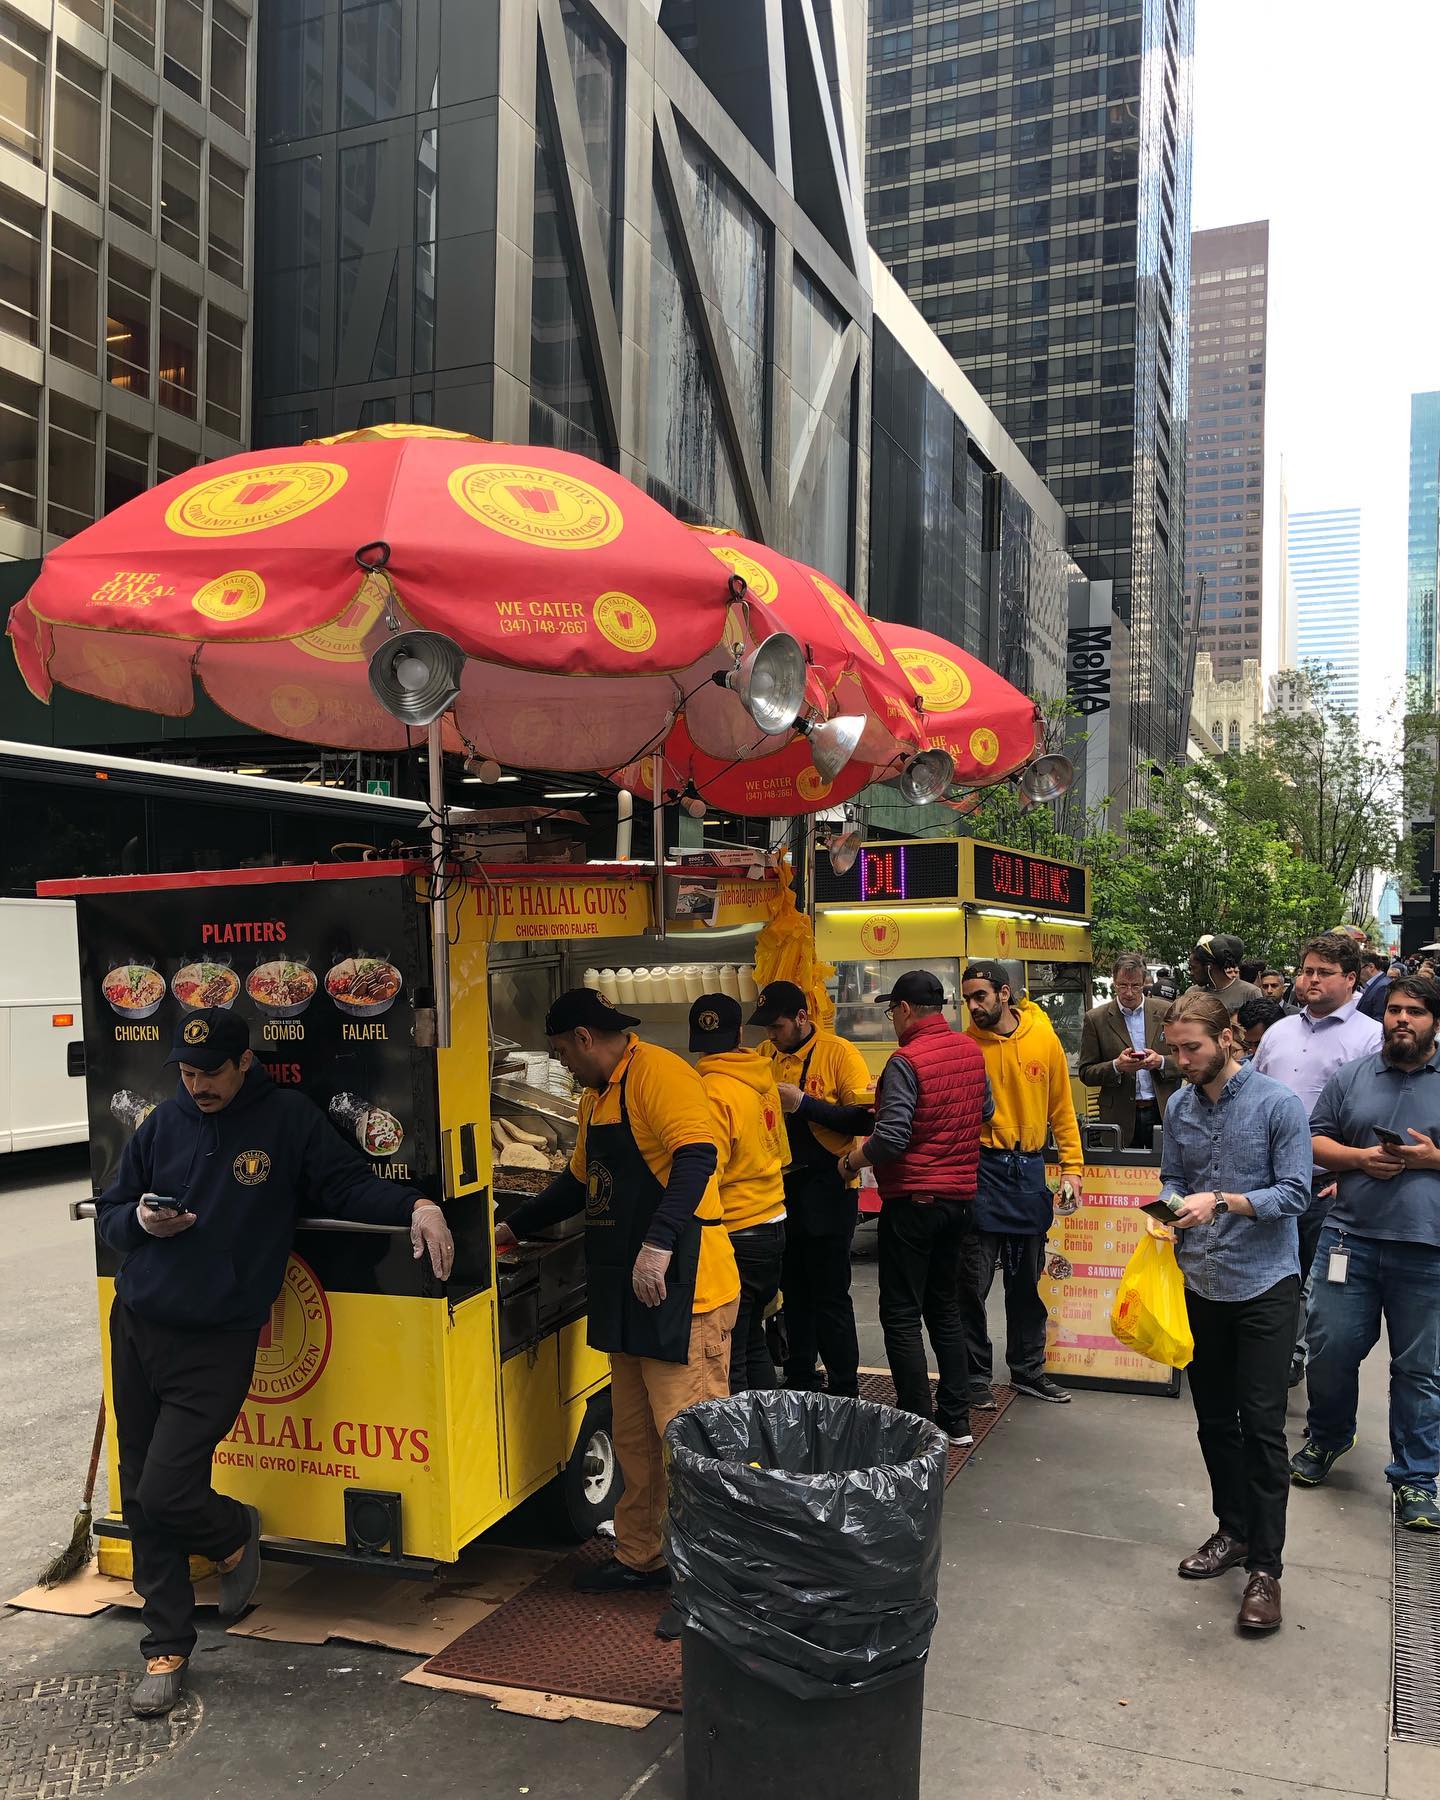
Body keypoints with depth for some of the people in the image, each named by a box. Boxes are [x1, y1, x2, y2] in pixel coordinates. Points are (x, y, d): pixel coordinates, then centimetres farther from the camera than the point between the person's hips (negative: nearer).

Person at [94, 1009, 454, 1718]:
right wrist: (140, 1221, -11)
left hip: (217, 1344, -4)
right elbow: (106, 1212, 12)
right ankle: (167, 1647, 26)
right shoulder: (165, 1122, 4)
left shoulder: (289, 1119, -5)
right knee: (142, 1500, 10)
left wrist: (416, 1205, -20)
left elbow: (348, 1184, -3)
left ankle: (235, 1533, 23)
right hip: (137, 1328, 4)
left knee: (166, 1493, -11)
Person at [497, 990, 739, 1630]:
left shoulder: (657, 1072, -13)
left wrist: (659, 1243, -31)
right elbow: (579, 1181, 31)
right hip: (628, 1297, 10)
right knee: (634, 1436, 17)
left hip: (680, 1288, -10)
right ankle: (640, 1556, 31)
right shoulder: (596, 1097, 18)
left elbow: (697, 1156, -25)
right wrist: (514, 1228, 36)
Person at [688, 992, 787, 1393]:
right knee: (753, 1342, 21)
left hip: (736, 1235, -8)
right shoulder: (763, 1078, 6)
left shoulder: (713, 1090, -17)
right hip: (773, 1224, 8)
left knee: (727, 1361, -1)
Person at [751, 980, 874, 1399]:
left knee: (830, 1296, -1)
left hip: (826, 1189, -6)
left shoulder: (838, 1053, -11)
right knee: (794, 1291, 16)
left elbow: (865, 1118, -18)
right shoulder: (767, 1057, 8)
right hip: (783, 1188, 6)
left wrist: (803, 1103, -21)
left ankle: (845, 1391, 10)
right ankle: (799, 1380, 29)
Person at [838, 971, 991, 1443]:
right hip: (960, 1196, 8)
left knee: (901, 1315, 1)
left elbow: (890, 1139, -24)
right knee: (945, 1308, 17)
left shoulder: (907, 1062, -18)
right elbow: (986, 1110, 19)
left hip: (912, 1201, -8)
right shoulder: (971, 1051, 4)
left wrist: (851, 1161, -7)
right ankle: (955, 1419, 22)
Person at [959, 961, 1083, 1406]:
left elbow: (1062, 1108, 7)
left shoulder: (1044, 1039, 1)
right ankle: (975, 1375, 15)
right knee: (974, 1280, 0)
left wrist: (1071, 1166, 3)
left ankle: (1028, 1370, 29)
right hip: (982, 1169, -3)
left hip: (1029, 1169, 3)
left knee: (1027, 1279, 15)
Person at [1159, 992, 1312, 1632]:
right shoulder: (1179, 1107, 4)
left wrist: (1221, 1202, -24)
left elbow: (1295, 1193, -14)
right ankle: (1233, 1529, 32)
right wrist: (1170, 1211, -7)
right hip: (1200, 1284, 5)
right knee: (1214, 1419, 15)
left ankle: (1265, 1567, 5)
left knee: (1262, 1426, -4)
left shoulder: (1278, 1104, -12)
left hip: (1263, 1285, -5)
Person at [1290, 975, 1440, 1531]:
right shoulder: (1351, 1077, 9)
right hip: (1351, 1238, 2)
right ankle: (1326, 1438, 33)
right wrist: (1360, 1158, -8)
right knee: (1331, 1349, 8)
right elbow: (1315, 1141, 9)